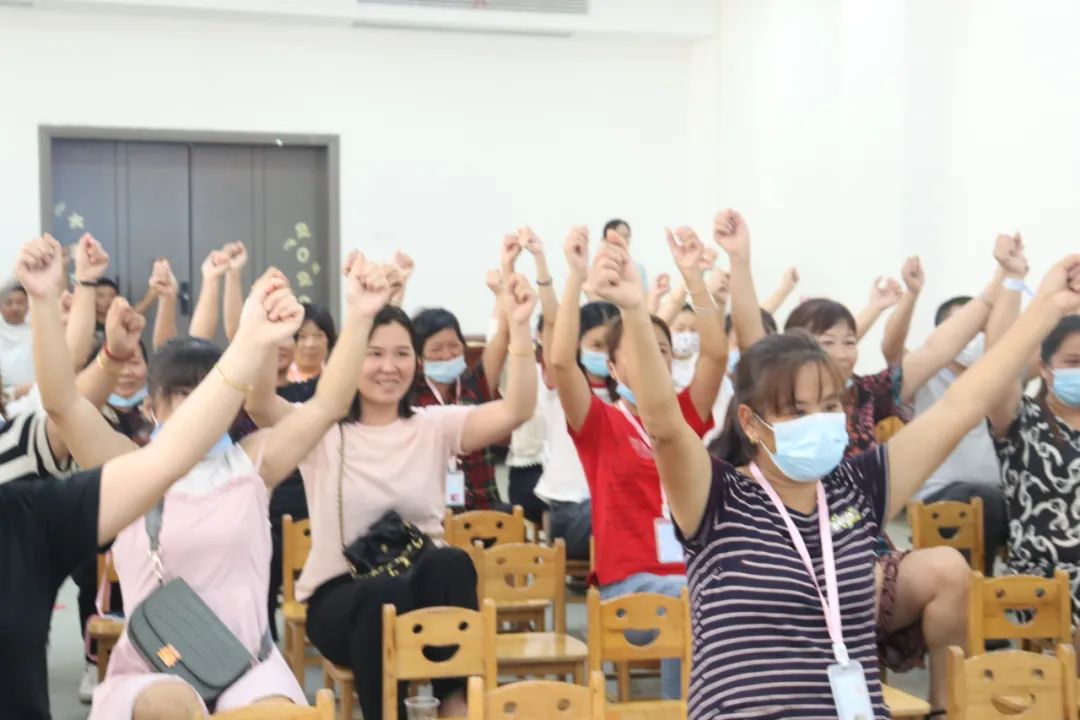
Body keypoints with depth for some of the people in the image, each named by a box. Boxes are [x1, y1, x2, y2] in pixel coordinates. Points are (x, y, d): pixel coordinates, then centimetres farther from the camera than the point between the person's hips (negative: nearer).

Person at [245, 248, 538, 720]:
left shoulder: (434, 427, 5)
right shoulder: (323, 430, 0)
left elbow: (516, 410, -10)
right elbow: (258, 403, -20)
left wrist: (518, 328, -24)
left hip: (422, 591, 2)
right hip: (341, 597, -2)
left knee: (449, 563, -33)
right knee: (382, 597, -37)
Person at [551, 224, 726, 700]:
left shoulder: (686, 414, 12)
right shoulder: (599, 422, 3)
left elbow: (716, 353, -2)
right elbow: (561, 361, -13)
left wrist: (692, 275, -10)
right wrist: (577, 276, -17)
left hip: (691, 568, 4)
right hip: (632, 578, -3)